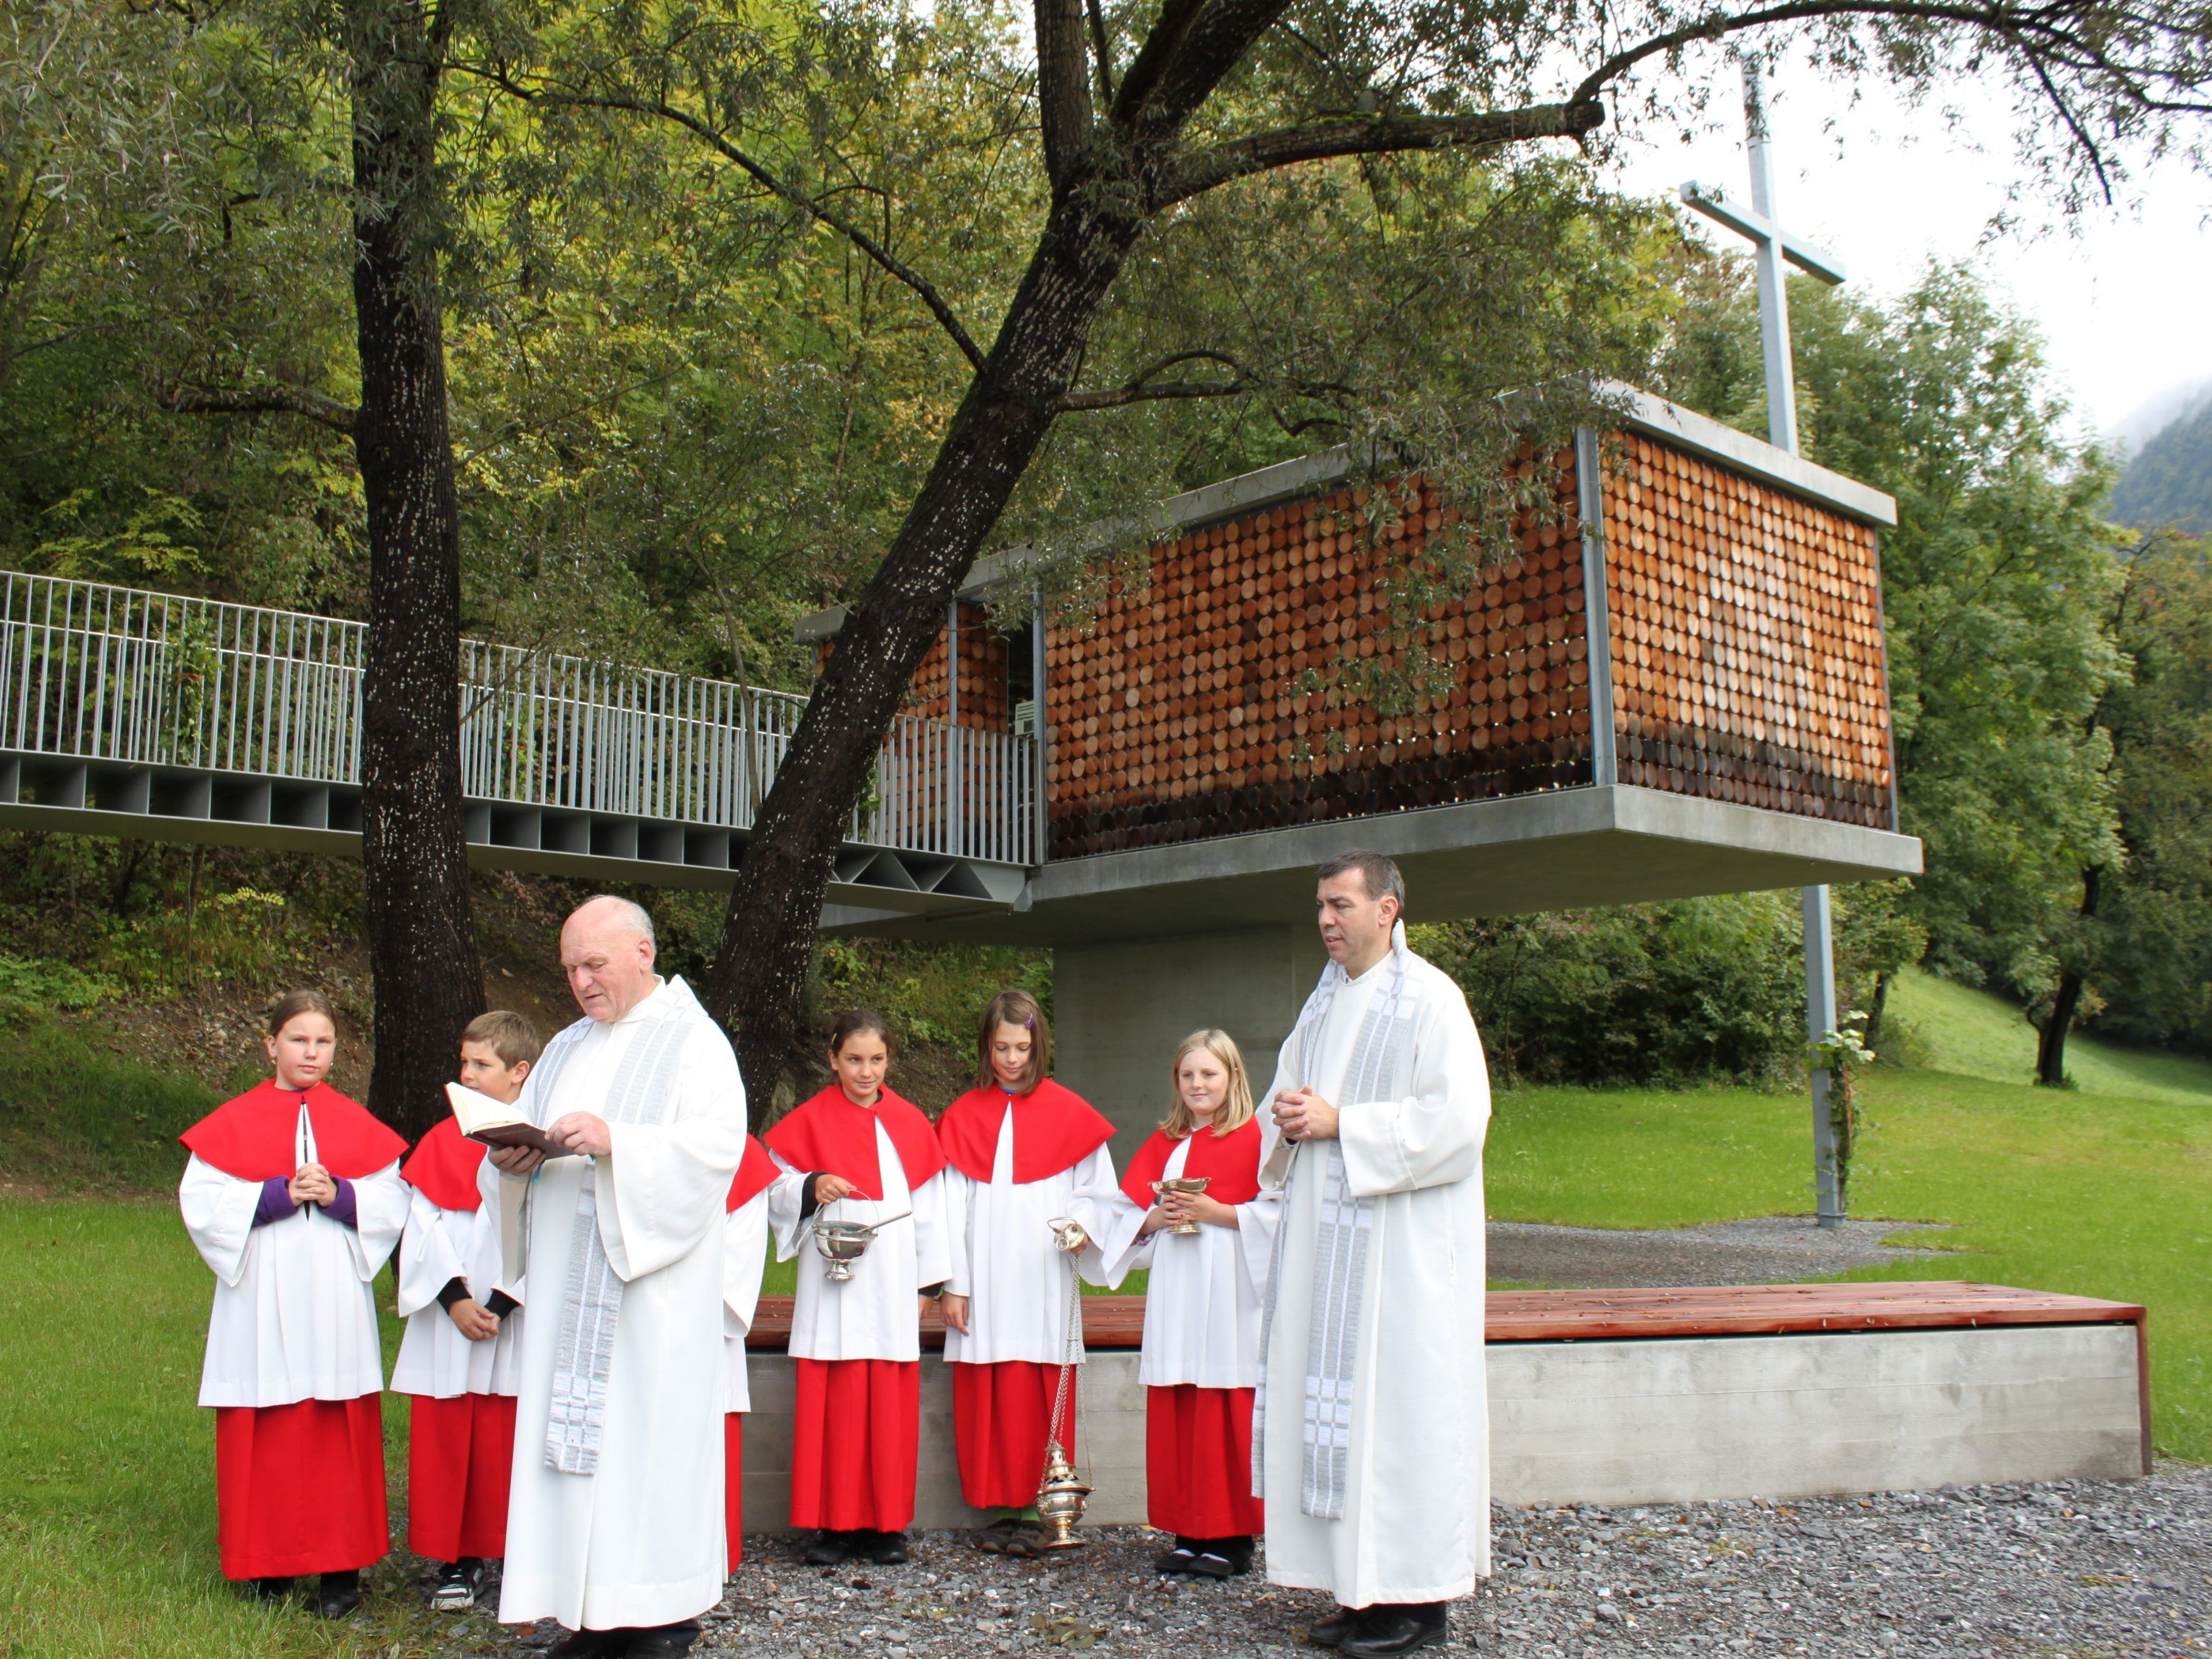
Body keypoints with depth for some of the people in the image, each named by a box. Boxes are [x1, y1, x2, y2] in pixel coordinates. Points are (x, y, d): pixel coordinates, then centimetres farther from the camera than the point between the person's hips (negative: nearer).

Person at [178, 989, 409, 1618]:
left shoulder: (355, 1124, 9)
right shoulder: (233, 1123, 4)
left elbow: (394, 1202, 5)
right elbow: (201, 1203, -4)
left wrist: (337, 1195, -12)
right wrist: (279, 1195, -14)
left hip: (335, 1305, 1)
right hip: (261, 1305, -1)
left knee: (340, 1437, 1)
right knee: (265, 1440, 1)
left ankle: (341, 1570, 8)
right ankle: (270, 1567, 13)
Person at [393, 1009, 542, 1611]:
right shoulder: (443, 1140, 7)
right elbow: (423, 1227, 1)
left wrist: (501, 1302, -15)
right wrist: (453, 1298, -11)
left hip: (516, 1318, -3)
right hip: (447, 1319, 3)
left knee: (507, 1441, 1)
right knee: (443, 1441, 5)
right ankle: (455, 1560, 16)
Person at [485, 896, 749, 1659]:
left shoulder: (693, 1040, -1)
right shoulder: (567, 1048, 20)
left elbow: (719, 1142, -14)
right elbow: (523, 1128, 21)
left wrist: (617, 1141, -24)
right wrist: (513, 1157, -3)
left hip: (654, 1282, -6)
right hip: (566, 1284, 6)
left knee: (652, 1427, -5)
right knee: (574, 1425, 4)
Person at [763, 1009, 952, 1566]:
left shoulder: (910, 1122, 10)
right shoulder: (811, 1121, 3)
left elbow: (929, 1206, 12)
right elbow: (776, 1190, 3)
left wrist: (929, 1280, 9)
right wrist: (813, 1187, -17)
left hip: (892, 1287, 2)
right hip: (833, 1285, -2)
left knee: (891, 1408, 2)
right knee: (833, 1403, -3)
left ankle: (885, 1524, 11)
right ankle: (835, 1524, 6)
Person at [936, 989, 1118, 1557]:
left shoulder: (1068, 1112, 5)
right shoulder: (963, 1116, 9)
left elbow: (1097, 1187, 8)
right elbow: (951, 1205, 7)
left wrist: (1082, 1223, -13)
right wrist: (953, 1284, 2)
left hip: (1045, 1279, -1)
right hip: (984, 1280, 1)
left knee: (1043, 1397, -2)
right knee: (988, 1397, 2)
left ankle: (1040, 1507, 6)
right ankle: (1003, 1507, 11)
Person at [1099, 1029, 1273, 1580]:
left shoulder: (1254, 1138, -2)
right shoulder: (1163, 1143, 16)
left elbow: (1278, 1212, -9)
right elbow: (1127, 1213, 17)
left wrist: (1216, 1213, -16)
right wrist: (1155, 1219, -4)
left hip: (1230, 1293, -5)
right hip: (1174, 1294, 6)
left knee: (1227, 1416, -4)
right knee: (1173, 1417, 5)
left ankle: (1231, 1538, 5)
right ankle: (1187, 1534, 14)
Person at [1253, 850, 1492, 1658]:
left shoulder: (1430, 999, -8)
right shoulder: (1324, 1003, 16)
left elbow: (1458, 1116, -17)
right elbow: (1288, 1094, 23)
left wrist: (1339, 1124, -16)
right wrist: (1290, 1120, -1)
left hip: (1400, 1243, -8)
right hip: (1324, 1238, 8)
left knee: (1398, 1402, -5)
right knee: (1329, 1400, 7)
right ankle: (1360, 1585, 15)